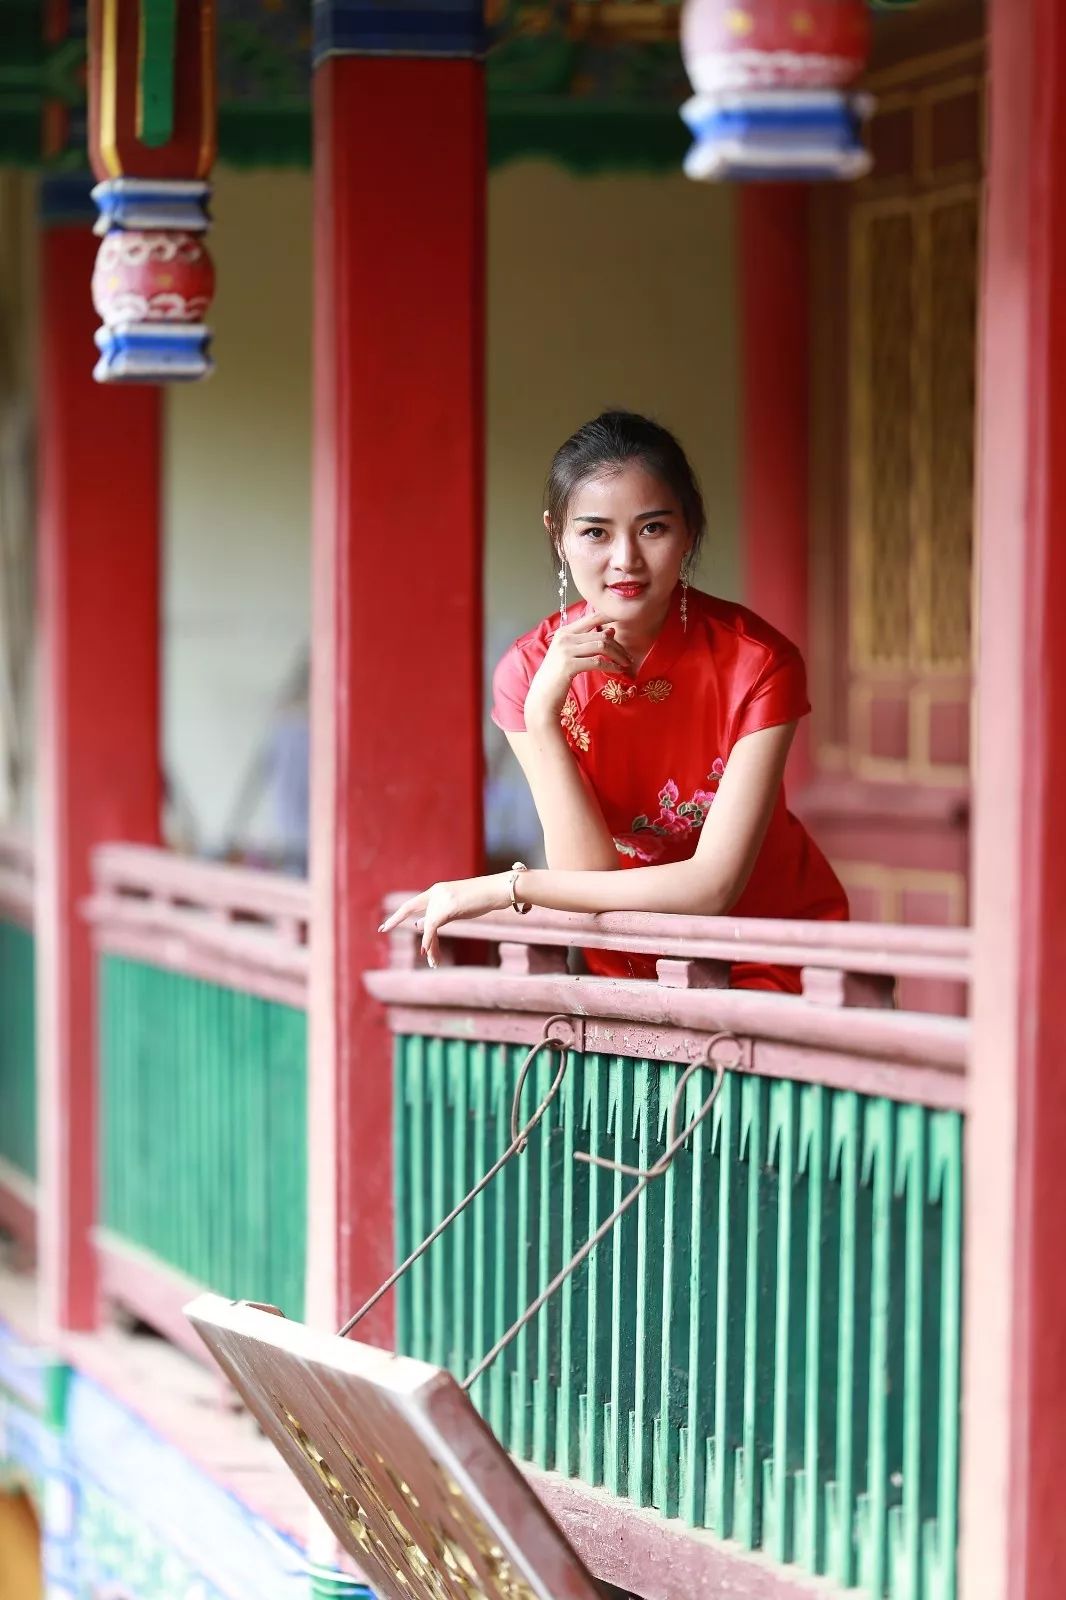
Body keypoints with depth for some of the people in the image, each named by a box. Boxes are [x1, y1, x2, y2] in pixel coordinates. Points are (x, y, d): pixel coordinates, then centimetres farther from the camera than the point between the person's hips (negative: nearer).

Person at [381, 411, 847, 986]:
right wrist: (541, 711, -25)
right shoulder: (528, 671, -6)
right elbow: (589, 871, -13)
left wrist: (505, 886, -18)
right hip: (630, 963, 2)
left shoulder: (756, 662, -16)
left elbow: (711, 886, -20)